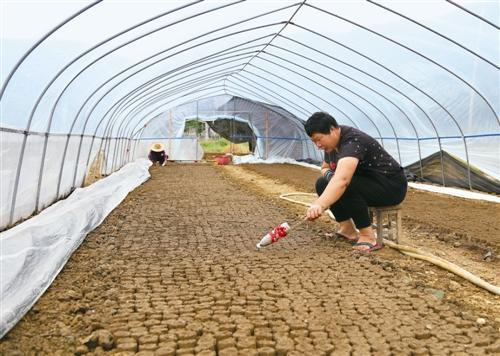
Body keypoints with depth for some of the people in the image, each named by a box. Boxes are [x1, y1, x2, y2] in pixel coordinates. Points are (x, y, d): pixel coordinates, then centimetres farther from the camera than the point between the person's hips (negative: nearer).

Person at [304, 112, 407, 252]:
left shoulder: (352, 141, -28)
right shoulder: (332, 144, 0)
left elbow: (342, 179, -45)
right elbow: (325, 168, 15)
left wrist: (319, 205, -58)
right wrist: (327, 173, -10)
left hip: (392, 187, -9)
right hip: (367, 183, 9)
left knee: (344, 186, -34)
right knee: (322, 184, -5)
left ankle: (369, 237, -21)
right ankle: (348, 229, -2)